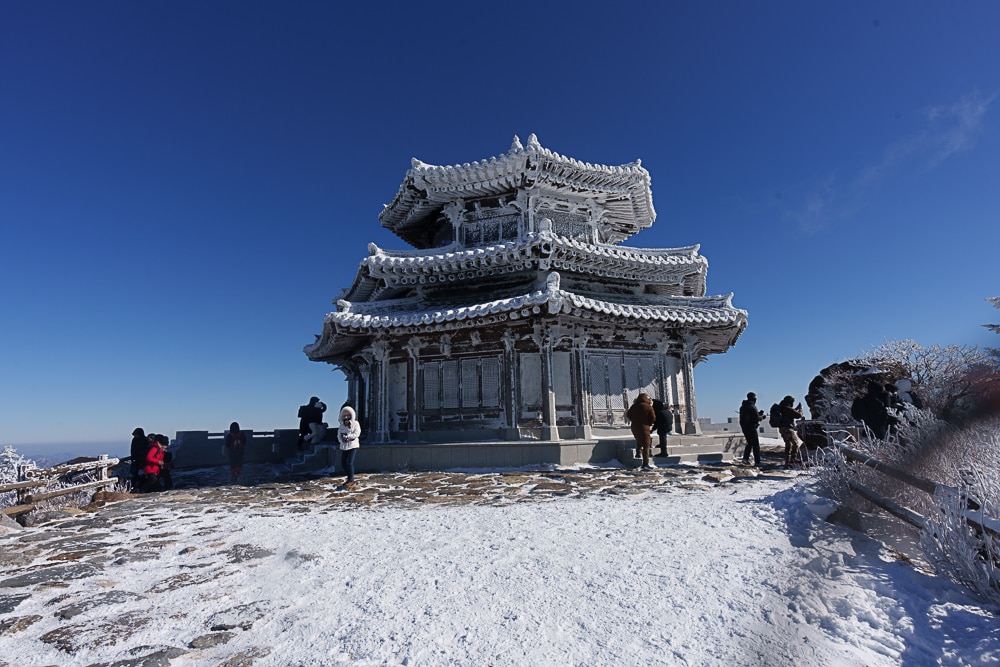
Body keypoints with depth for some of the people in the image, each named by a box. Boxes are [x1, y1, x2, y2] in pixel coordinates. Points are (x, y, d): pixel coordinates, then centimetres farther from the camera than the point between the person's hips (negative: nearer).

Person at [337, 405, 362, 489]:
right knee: (343, 463, 6)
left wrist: (347, 436, -20)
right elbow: (339, 434, 6)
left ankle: (351, 480, -2)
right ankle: (350, 478, 23)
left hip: (353, 445, -6)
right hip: (344, 446, 6)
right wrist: (342, 439, -16)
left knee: (349, 462, -15)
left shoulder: (355, 423, -1)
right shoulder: (342, 425, 13)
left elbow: (357, 433, -12)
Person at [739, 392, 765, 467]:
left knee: (749, 443, 19)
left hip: (744, 428, 8)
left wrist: (758, 413, 13)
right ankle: (757, 462, 0)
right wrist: (761, 416, 4)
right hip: (751, 428, -8)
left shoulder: (742, 407, 10)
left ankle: (745, 458, 10)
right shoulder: (752, 407, -16)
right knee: (756, 445, 0)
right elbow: (757, 418, -17)